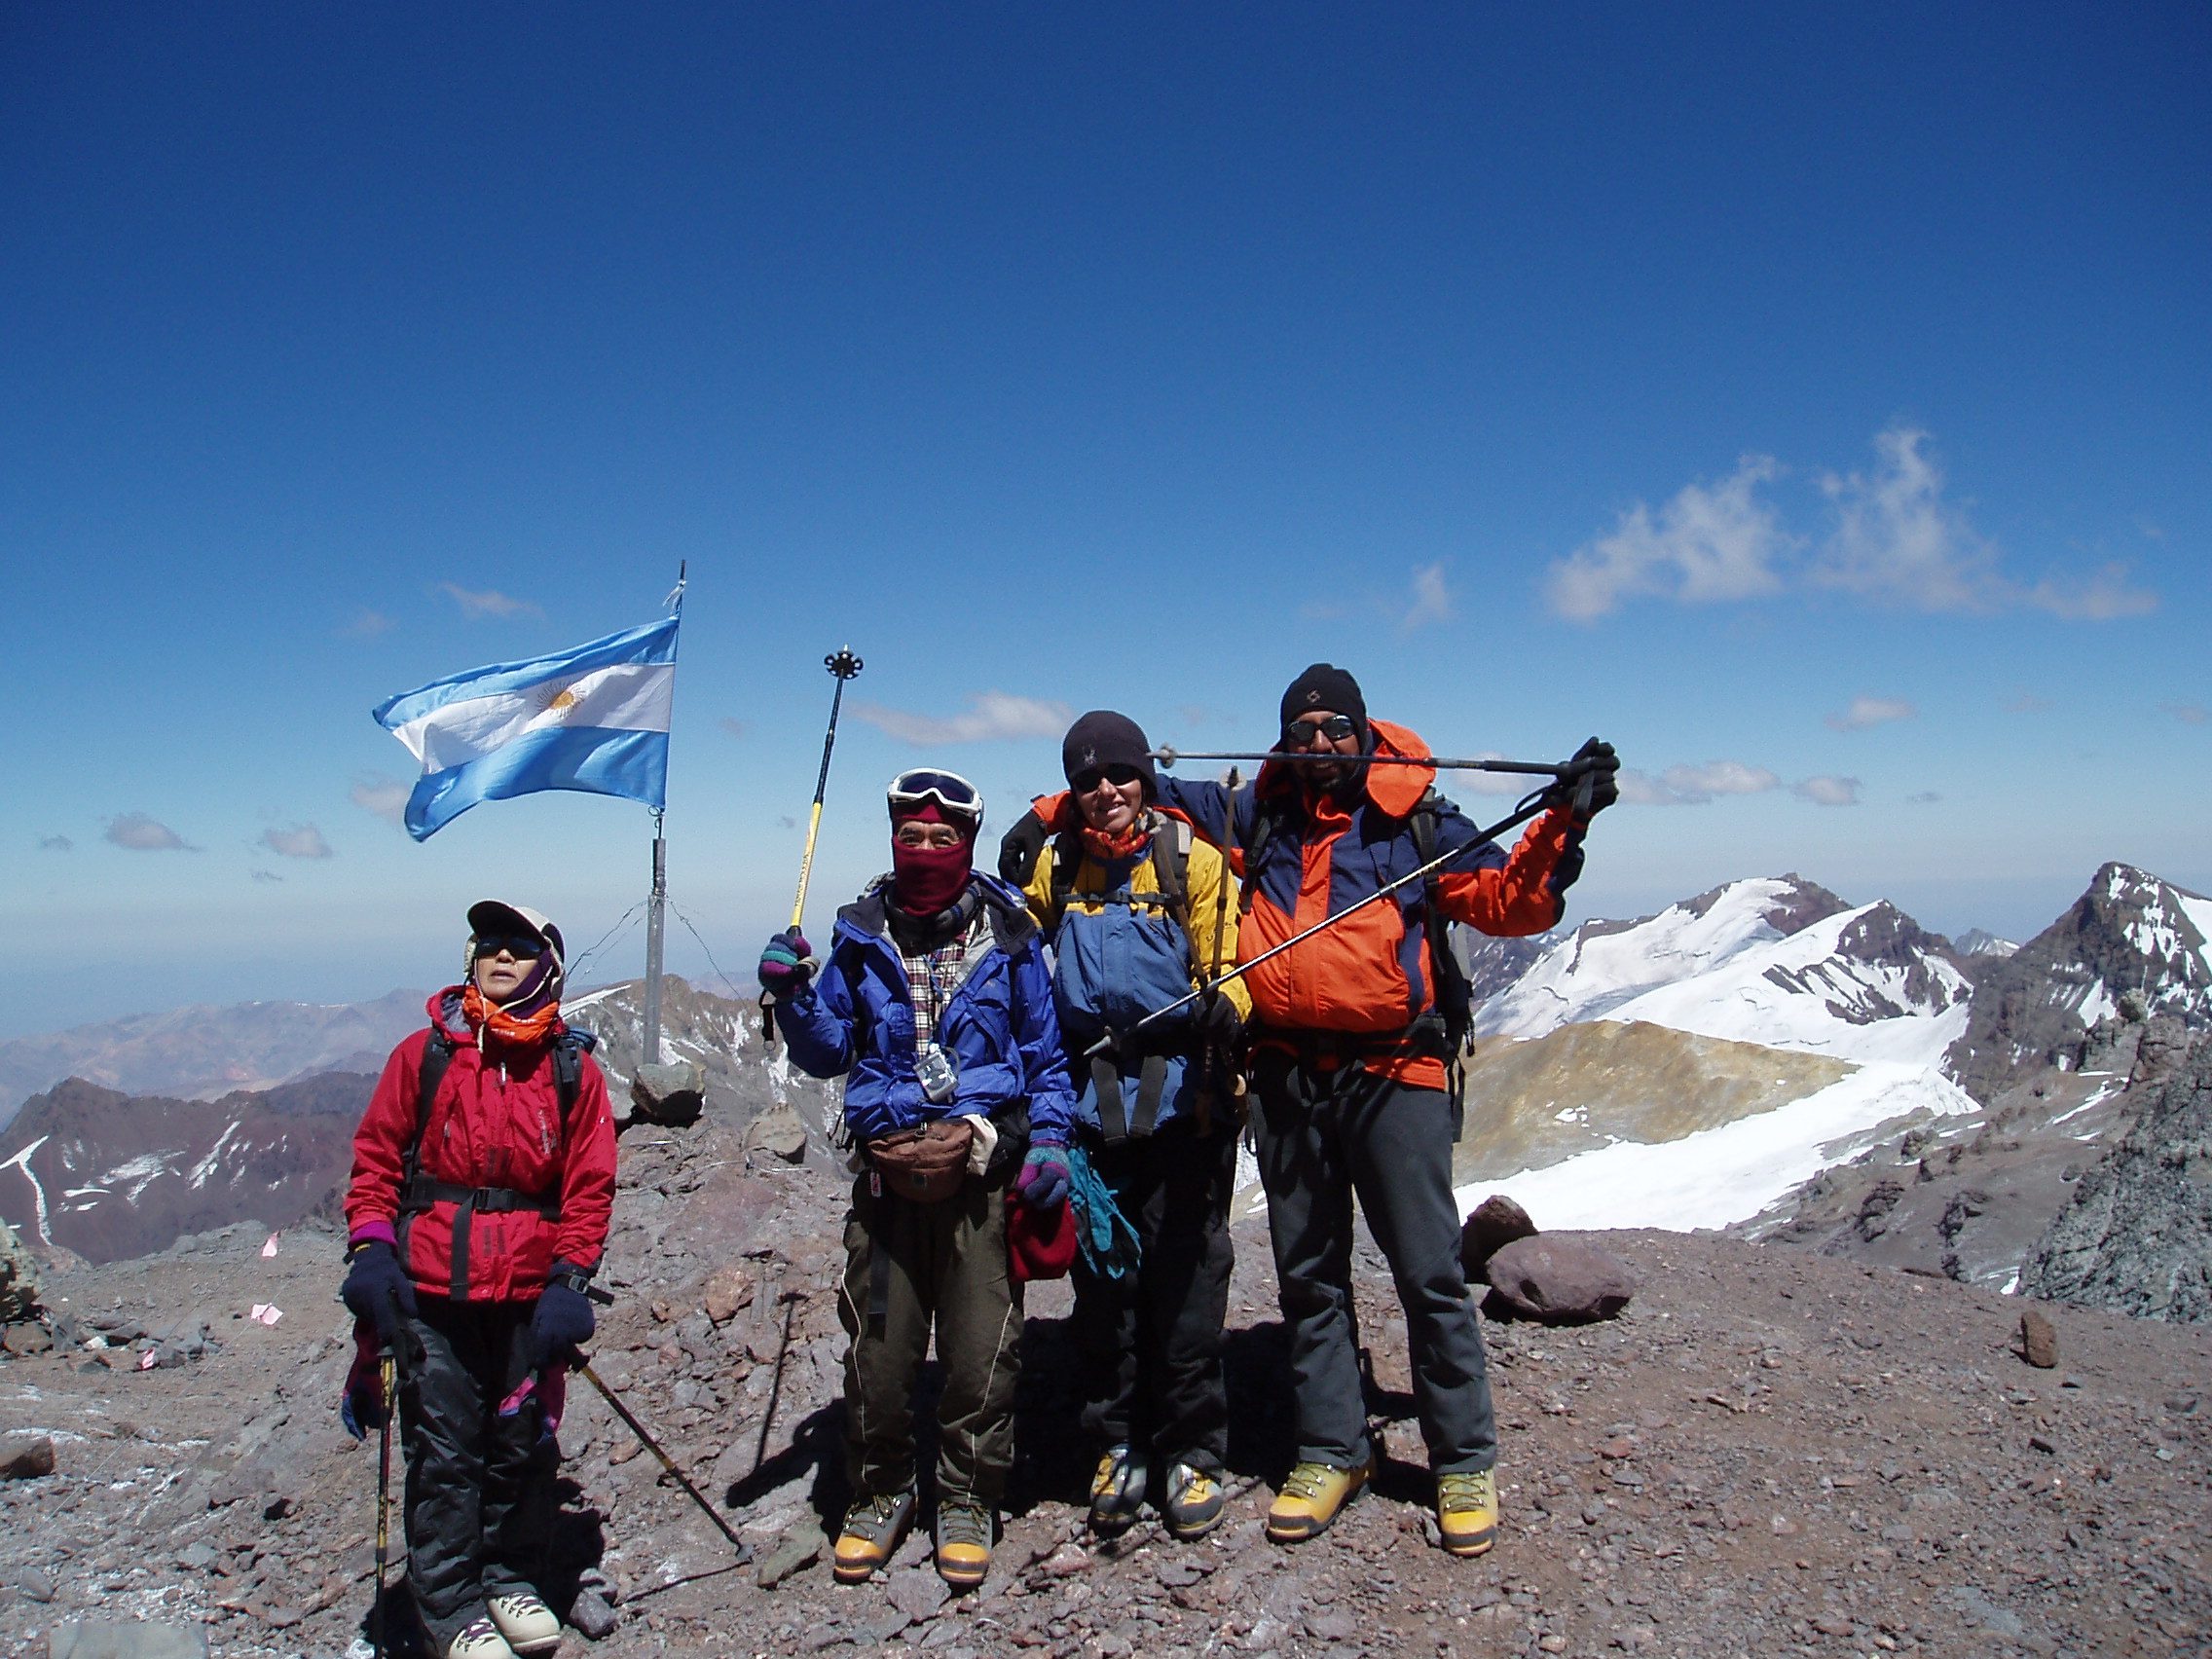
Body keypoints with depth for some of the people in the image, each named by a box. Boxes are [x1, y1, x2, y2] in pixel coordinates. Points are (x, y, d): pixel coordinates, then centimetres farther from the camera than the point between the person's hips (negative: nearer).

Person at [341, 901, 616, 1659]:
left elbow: (589, 1185, 2)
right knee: (444, 1450, 4)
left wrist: (569, 1282, -5)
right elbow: (376, 1157, 6)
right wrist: (370, 1250, -5)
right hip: (431, 1292, -1)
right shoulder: (424, 1054, 0)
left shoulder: (573, 1070, 1)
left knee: (524, 1445, 11)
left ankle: (511, 1578, 31)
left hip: (530, 1296, 1)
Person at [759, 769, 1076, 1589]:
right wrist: (795, 997, -7)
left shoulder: (1007, 935, 4)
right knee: (878, 1345, 6)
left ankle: (967, 1499, 25)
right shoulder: (860, 938, 7)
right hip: (888, 1173, 1)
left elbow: (1044, 1050, 9)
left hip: (984, 1173, -1)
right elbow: (828, 1053, 11)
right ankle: (879, 1491, 29)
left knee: (982, 1349, 3)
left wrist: (1047, 1140, -3)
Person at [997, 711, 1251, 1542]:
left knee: (1184, 1275, 2)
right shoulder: (1058, 863, 9)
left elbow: (1229, 964, -4)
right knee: (1102, 1274, 8)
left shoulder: (1192, 860, 1)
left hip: (1182, 1093, -2)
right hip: (1090, 1095, 3)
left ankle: (1191, 1451, 17)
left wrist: (1223, 1005, -23)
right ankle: (1118, 1443, 23)